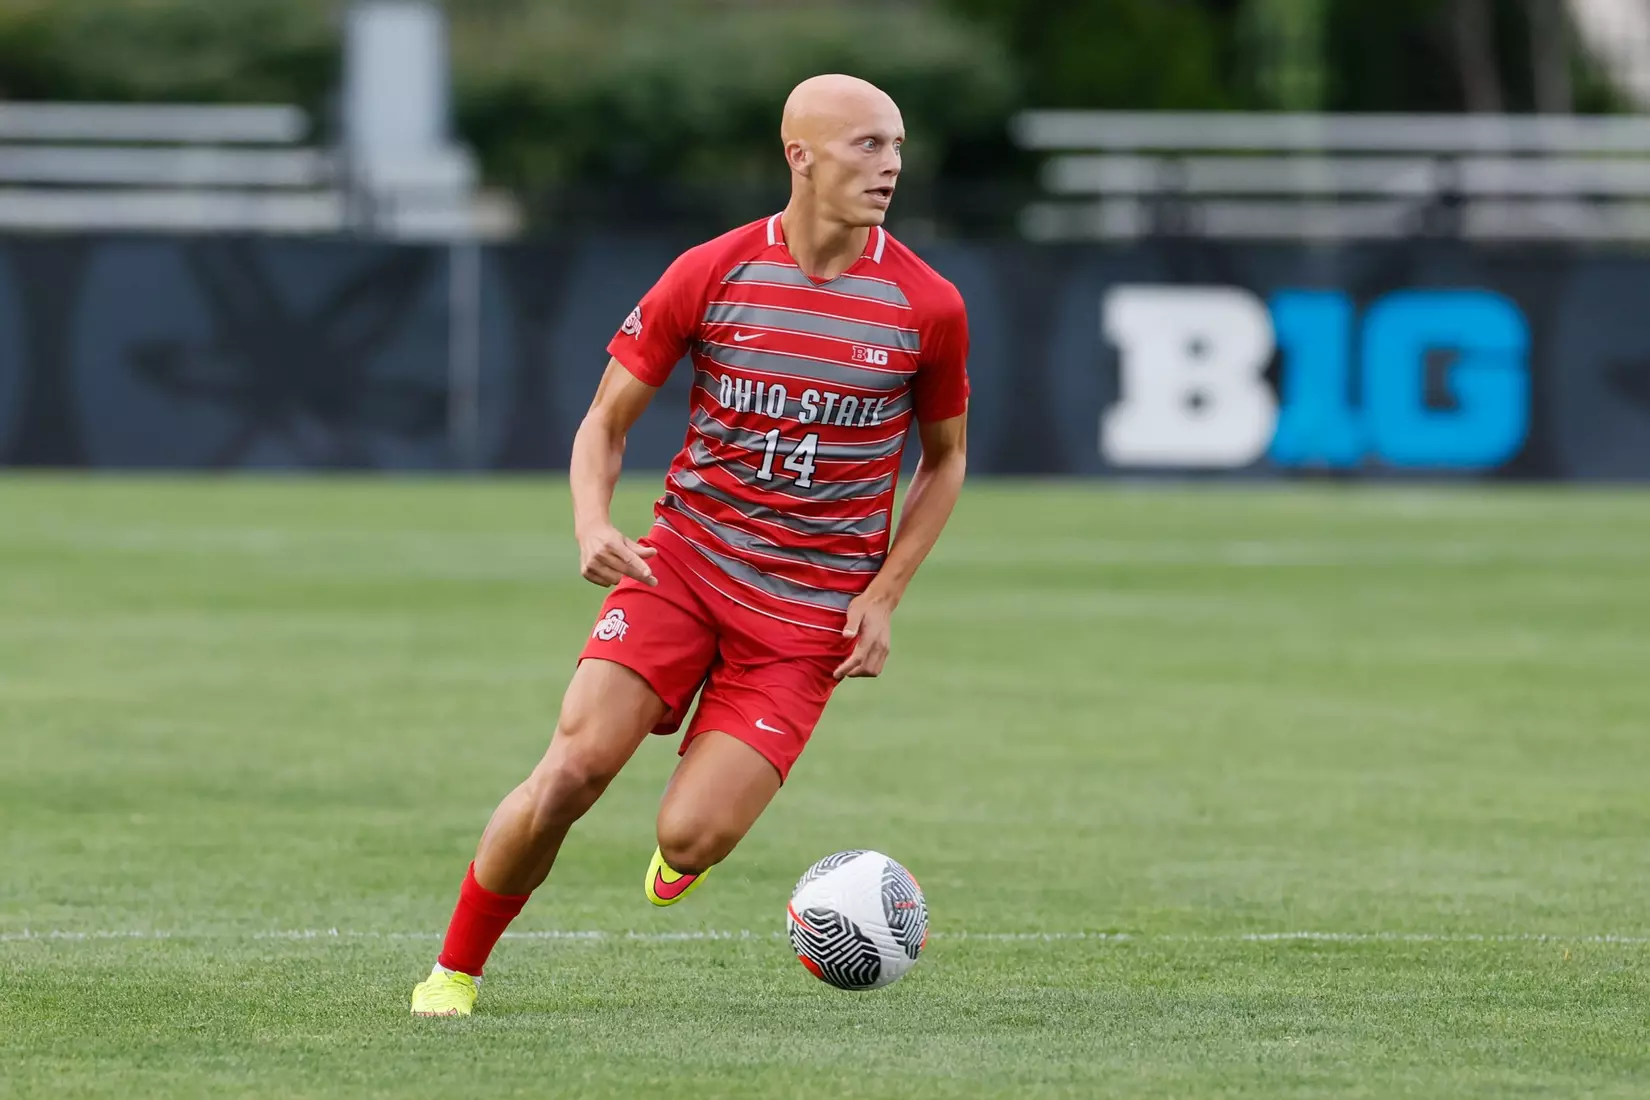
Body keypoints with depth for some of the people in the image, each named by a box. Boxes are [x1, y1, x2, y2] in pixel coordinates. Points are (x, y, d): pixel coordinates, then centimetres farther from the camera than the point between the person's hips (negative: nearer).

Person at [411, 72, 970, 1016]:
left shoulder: (926, 307, -4)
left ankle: (684, 852, 27)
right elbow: (606, 420, 5)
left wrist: (883, 596, 0)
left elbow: (945, 458, 12)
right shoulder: (710, 274, -4)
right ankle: (454, 973, 3)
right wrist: (593, 527, -15)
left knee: (690, 842, -14)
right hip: (682, 562, 0)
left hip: (811, 611, 0)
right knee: (572, 770, -18)